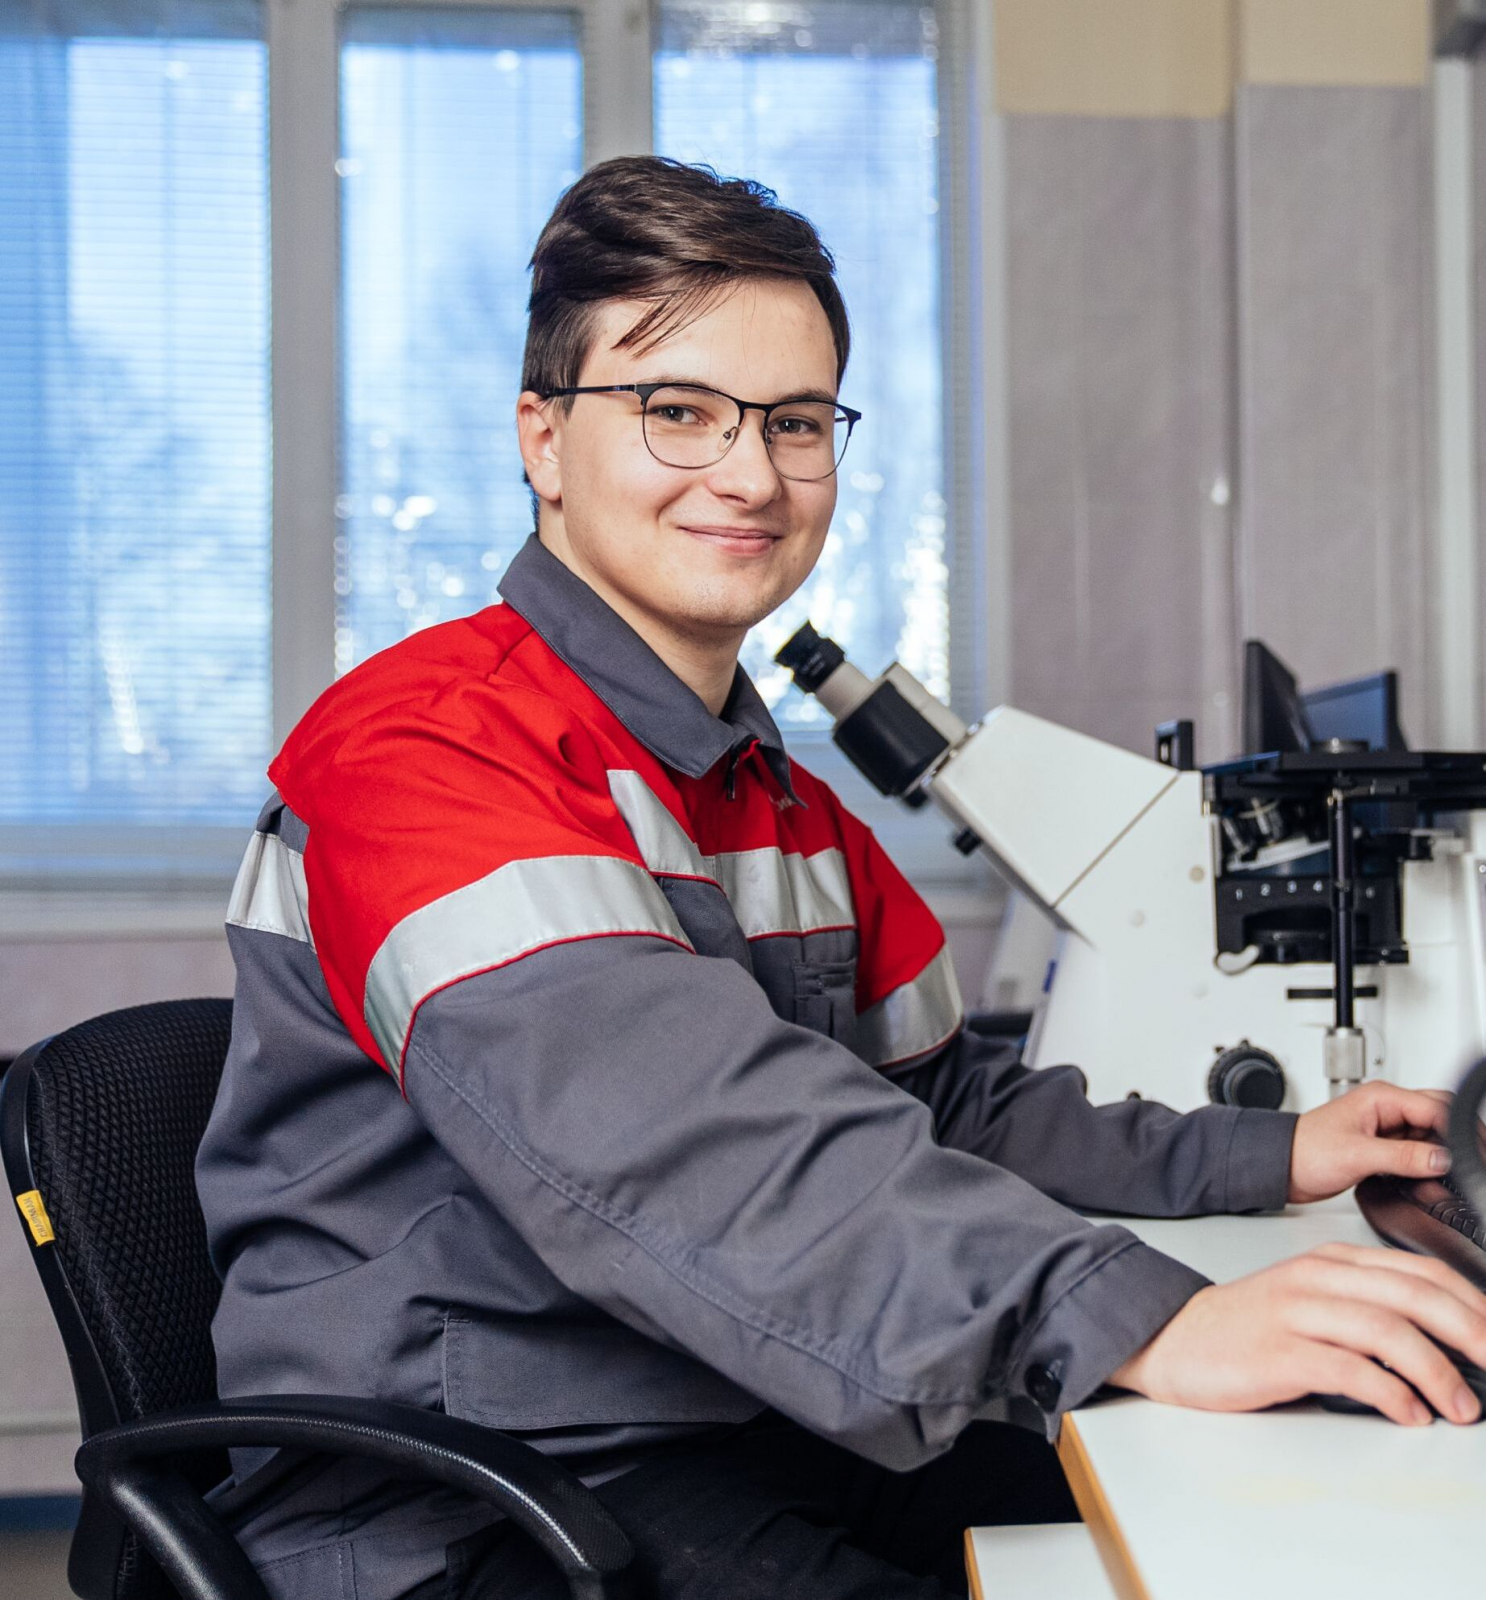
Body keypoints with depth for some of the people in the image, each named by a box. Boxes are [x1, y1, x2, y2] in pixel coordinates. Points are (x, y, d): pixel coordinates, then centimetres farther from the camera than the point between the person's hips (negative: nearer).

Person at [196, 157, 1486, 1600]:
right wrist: (1136, 1320, -39)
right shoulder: (422, 745, -15)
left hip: (746, 1440, 8)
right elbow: (666, 1135, -31)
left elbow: (939, 1108, 19)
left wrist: (1268, 1157, 8)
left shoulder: (790, 805, 16)